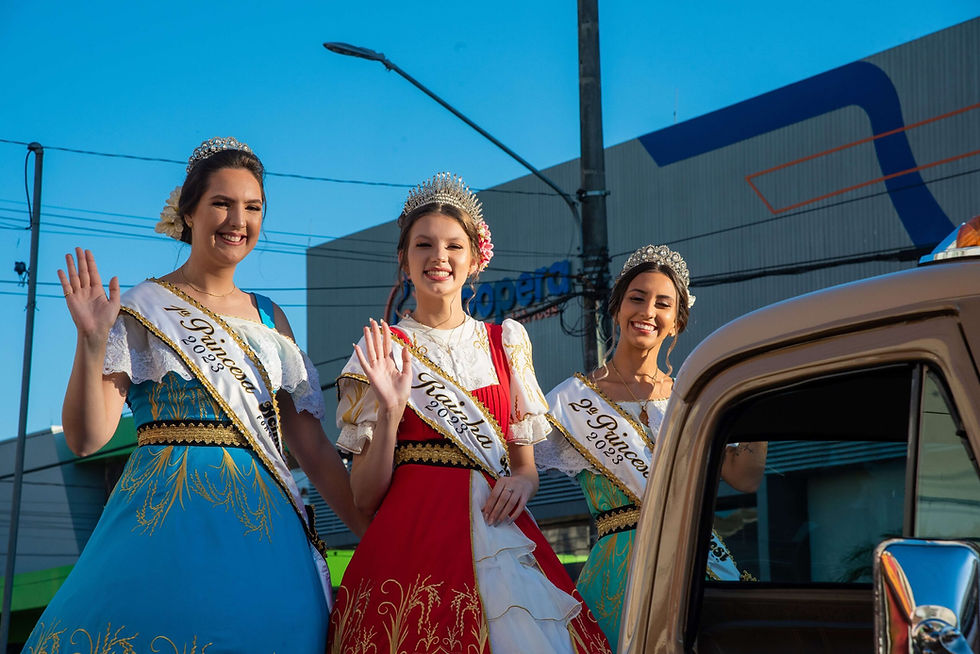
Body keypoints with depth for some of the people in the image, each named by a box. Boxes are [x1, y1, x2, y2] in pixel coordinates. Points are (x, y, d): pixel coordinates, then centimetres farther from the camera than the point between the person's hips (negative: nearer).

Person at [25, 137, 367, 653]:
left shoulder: (269, 319, 15)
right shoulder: (143, 307, 3)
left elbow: (311, 446, 14)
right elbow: (85, 437, -5)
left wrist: (376, 534, 8)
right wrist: (92, 341, -18)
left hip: (268, 526, 4)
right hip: (166, 519, -4)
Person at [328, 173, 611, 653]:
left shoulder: (506, 342, 14)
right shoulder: (383, 348, 4)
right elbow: (365, 497, 0)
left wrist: (521, 482, -4)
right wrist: (389, 411, -14)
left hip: (500, 543, 3)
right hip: (411, 539, -3)